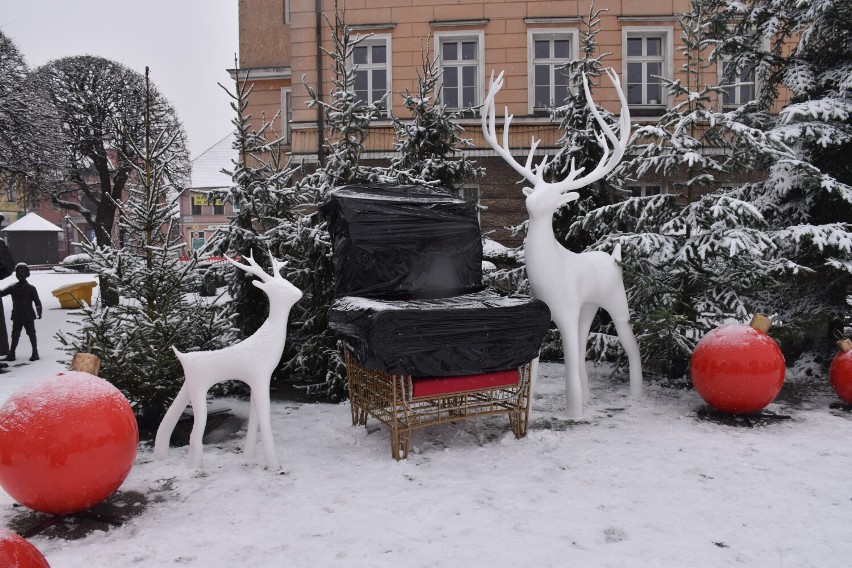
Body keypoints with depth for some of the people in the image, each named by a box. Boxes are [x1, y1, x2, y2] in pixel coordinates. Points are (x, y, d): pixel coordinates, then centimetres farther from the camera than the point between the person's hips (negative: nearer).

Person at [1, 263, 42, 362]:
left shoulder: (31, 288, -3)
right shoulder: (13, 287, 8)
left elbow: (37, 301, -6)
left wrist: (39, 312, -17)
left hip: (28, 316, -4)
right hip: (17, 316, 4)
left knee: (31, 335, 0)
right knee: (15, 335, 5)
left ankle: (35, 353, 6)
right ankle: (11, 354, 10)